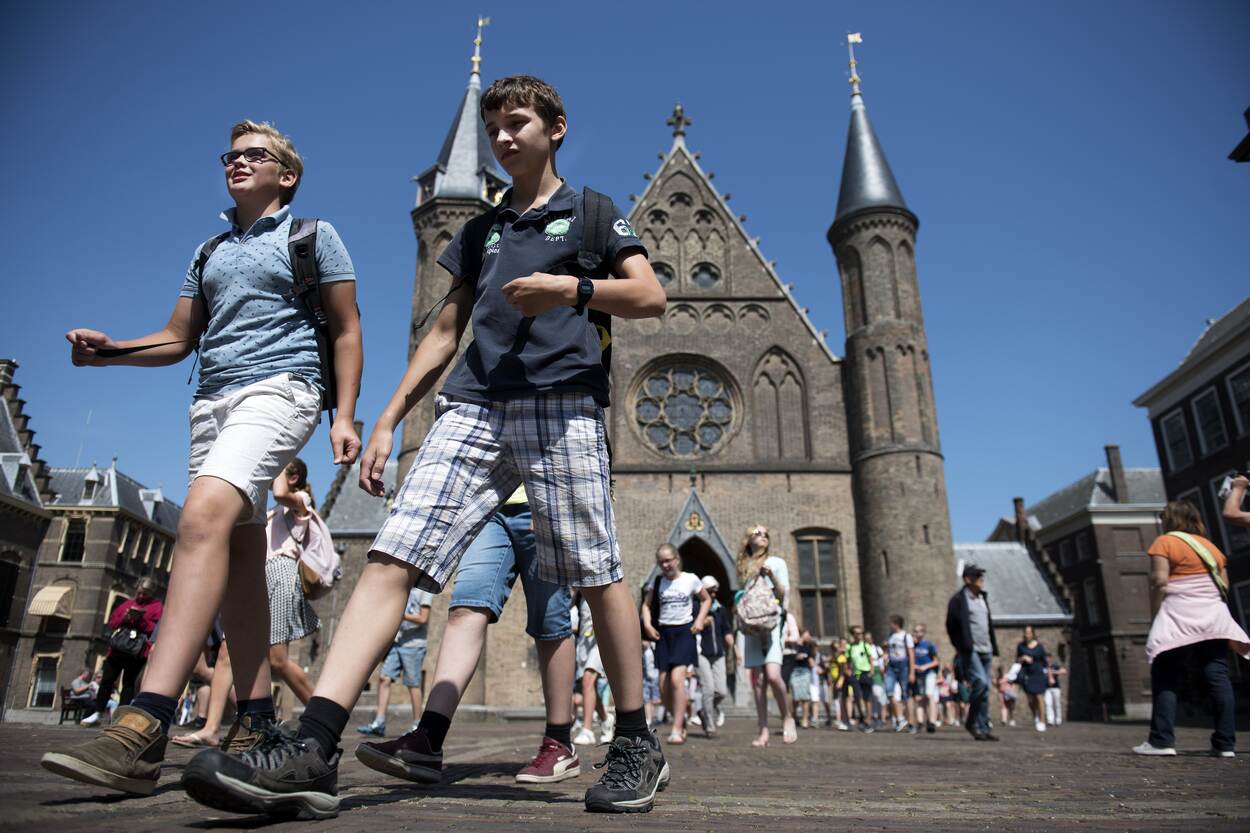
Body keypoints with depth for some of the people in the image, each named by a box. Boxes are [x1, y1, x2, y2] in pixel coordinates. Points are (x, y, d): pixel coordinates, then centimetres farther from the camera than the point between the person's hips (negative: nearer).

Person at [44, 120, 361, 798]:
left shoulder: (313, 236, 10)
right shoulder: (209, 252, 26)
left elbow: (346, 331, 3)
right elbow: (177, 340, 23)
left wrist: (345, 414, -8)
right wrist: (110, 350, 2)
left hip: (279, 386, -7)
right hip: (213, 397, 7)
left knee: (204, 517, -28)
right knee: (237, 553, 2)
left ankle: (142, 731, -35)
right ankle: (257, 717, 8)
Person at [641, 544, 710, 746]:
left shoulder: (690, 579, 1)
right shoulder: (657, 582, 8)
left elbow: (706, 599, 14)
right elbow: (646, 604, 14)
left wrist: (700, 620, 1)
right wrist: (647, 624, -2)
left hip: (684, 631, -4)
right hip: (663, 633, 4)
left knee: (677, 678, -20)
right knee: (663, 686, 1)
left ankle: (677, 730, -13)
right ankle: (681, 721, 24)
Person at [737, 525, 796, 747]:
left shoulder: (776, 562, 7)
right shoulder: (744, 568, 17)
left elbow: (785, 596, 2)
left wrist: (772, 576, -12)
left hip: (773, 622, -3)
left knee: (773, 675, -20)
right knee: (758, 680, 0)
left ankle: (787, 718, 2)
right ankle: (763, 731, 3)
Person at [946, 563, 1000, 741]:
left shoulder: (983, 597, 18)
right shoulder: (958, 599, -6)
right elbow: (951, 626, -7)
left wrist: (993, 647, 16)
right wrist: (962, 647, -10)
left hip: (985, 650, 8)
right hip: (970, 650, -8)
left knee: (984, 688, 7)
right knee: (981, 682, -20)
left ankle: (983, 727, 13)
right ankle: (971, 722, -4)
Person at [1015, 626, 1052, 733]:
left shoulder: (1039, 646, -3)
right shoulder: (1021, 645, 2)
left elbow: (1046, 661, 3)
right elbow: (1017, 660, 8)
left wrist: (1050, 677, 3)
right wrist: (1023, 658, -13)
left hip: (1039, 675, -2)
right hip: (1027, 675, 2)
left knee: (1039, 698, -7)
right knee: (1031, 700, 0)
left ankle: (1042, 722, 4)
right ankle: (1035, 717, 27)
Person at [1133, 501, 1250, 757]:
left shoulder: (1165, 542, -1)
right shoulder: (1210, 545, 17)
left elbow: (1159, 581, -10)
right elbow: (1224, 585, 13)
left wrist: (1155, 615, -5)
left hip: (1179, 618, -6)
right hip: (1214, 617, 6)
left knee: (1166, 679, -4)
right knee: (1218, 677, 4)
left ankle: (1162, 740, -10)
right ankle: (1225, 743, 4)